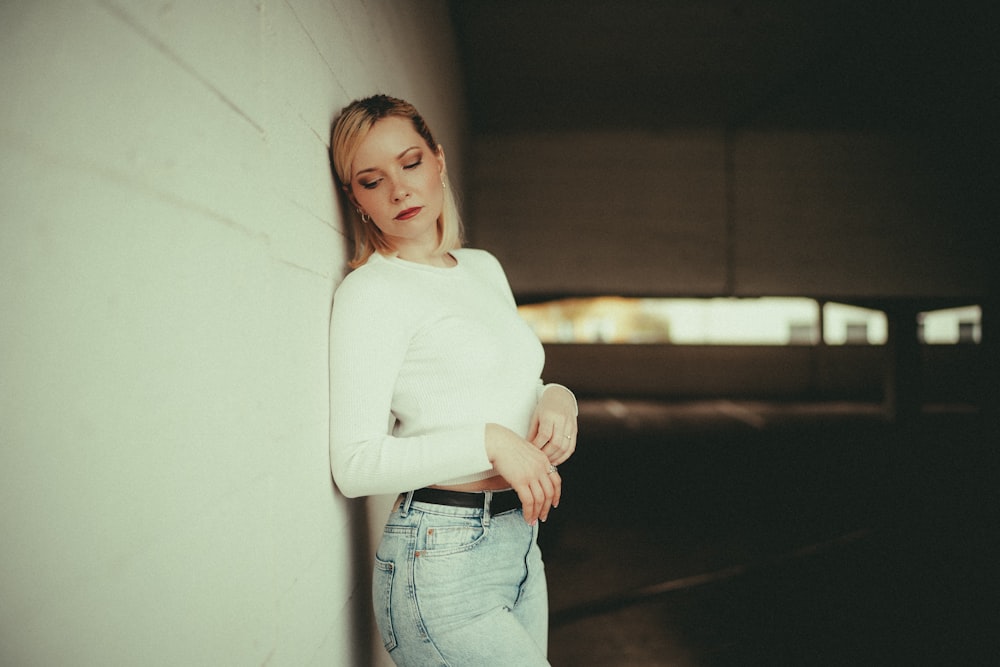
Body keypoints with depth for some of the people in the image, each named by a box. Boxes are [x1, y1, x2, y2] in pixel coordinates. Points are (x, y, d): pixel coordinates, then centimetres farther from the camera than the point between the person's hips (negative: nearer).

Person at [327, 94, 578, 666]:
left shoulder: (485, 268, 11)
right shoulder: (371, 291, -11)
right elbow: (355, 466, -16)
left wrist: (557, 398, -1)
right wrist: (489, 441, -22)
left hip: (520, 544, 7)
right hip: (444, 560, -7)